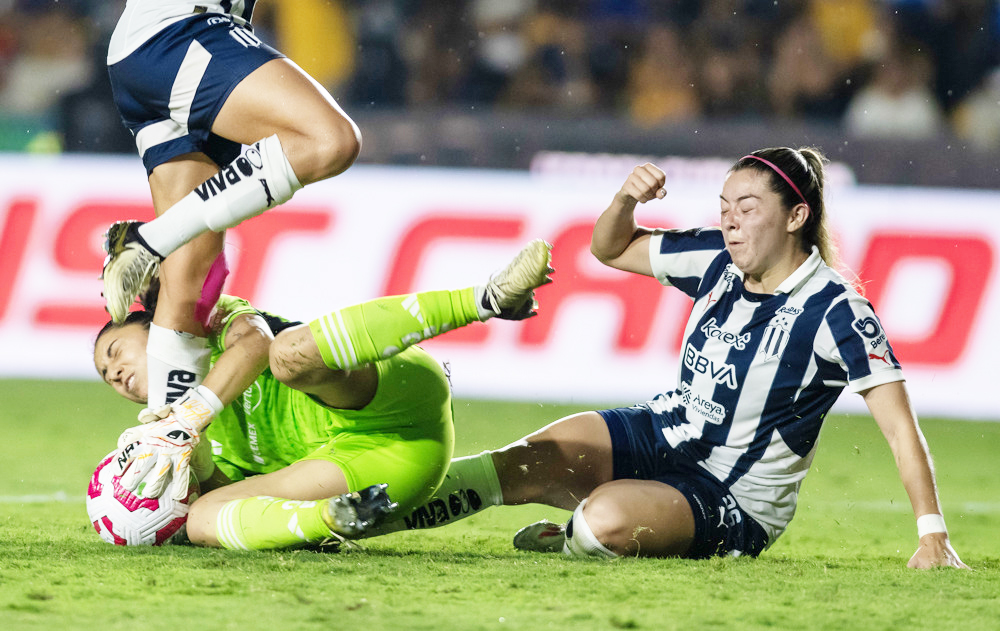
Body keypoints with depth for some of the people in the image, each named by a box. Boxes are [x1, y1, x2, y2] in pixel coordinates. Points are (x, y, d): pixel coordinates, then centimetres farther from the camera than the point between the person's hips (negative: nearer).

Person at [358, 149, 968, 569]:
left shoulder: (834, 311, -20)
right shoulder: (717, 259, -1)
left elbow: (902, 426, -20)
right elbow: (609, 249, 13)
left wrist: (933, 535, -27)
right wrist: (626, 200, -10)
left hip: (735, 502, -6)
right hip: (659, 436, 6)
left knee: (608, 518, -34)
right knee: (526, 463, -19)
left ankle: (567, 540, 0)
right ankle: (359, 516, -12)